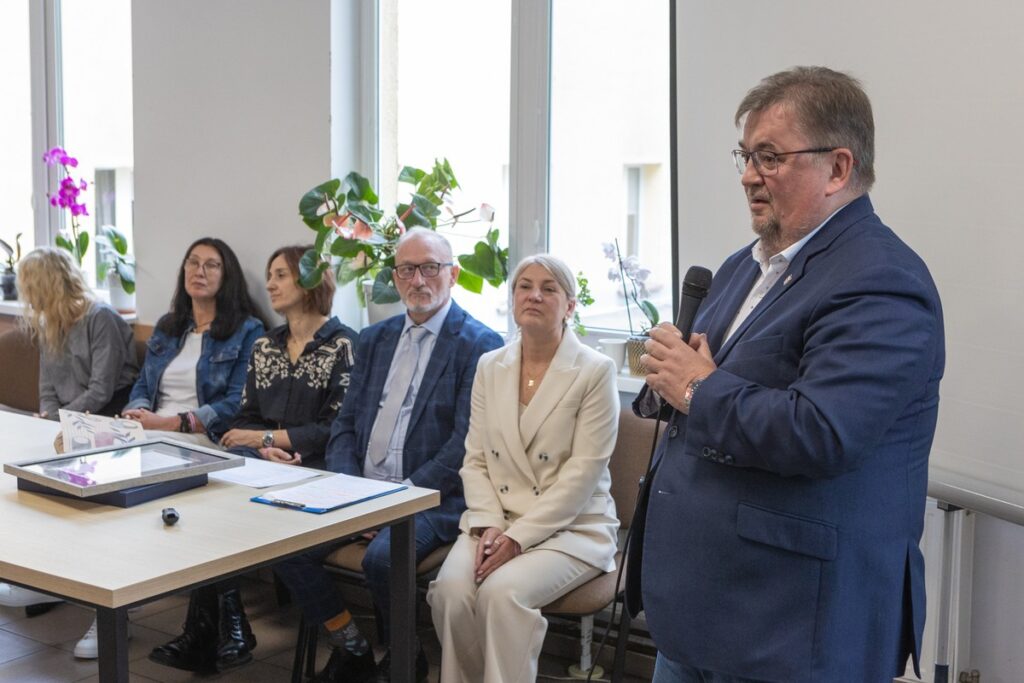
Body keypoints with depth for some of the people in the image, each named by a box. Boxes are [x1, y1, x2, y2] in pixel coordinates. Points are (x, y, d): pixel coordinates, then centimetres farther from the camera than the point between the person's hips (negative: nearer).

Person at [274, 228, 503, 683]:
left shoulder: (480, 346, -5)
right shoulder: (374, 339, 17)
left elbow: (465, 443, -13)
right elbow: (345, 424, 14)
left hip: (432, 498, -6)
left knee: (382, 557, -32)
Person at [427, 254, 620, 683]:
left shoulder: (596, 371, -6)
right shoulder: (489, 366, 10)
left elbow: (582, 473, -12)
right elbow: (475, 460, 8)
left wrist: (519, 536, -18)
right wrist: (489, 526, -9)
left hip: (570, 527, -4)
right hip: (496, 522, 4)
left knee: (503, 592, -30)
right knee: (450, 591, -23)